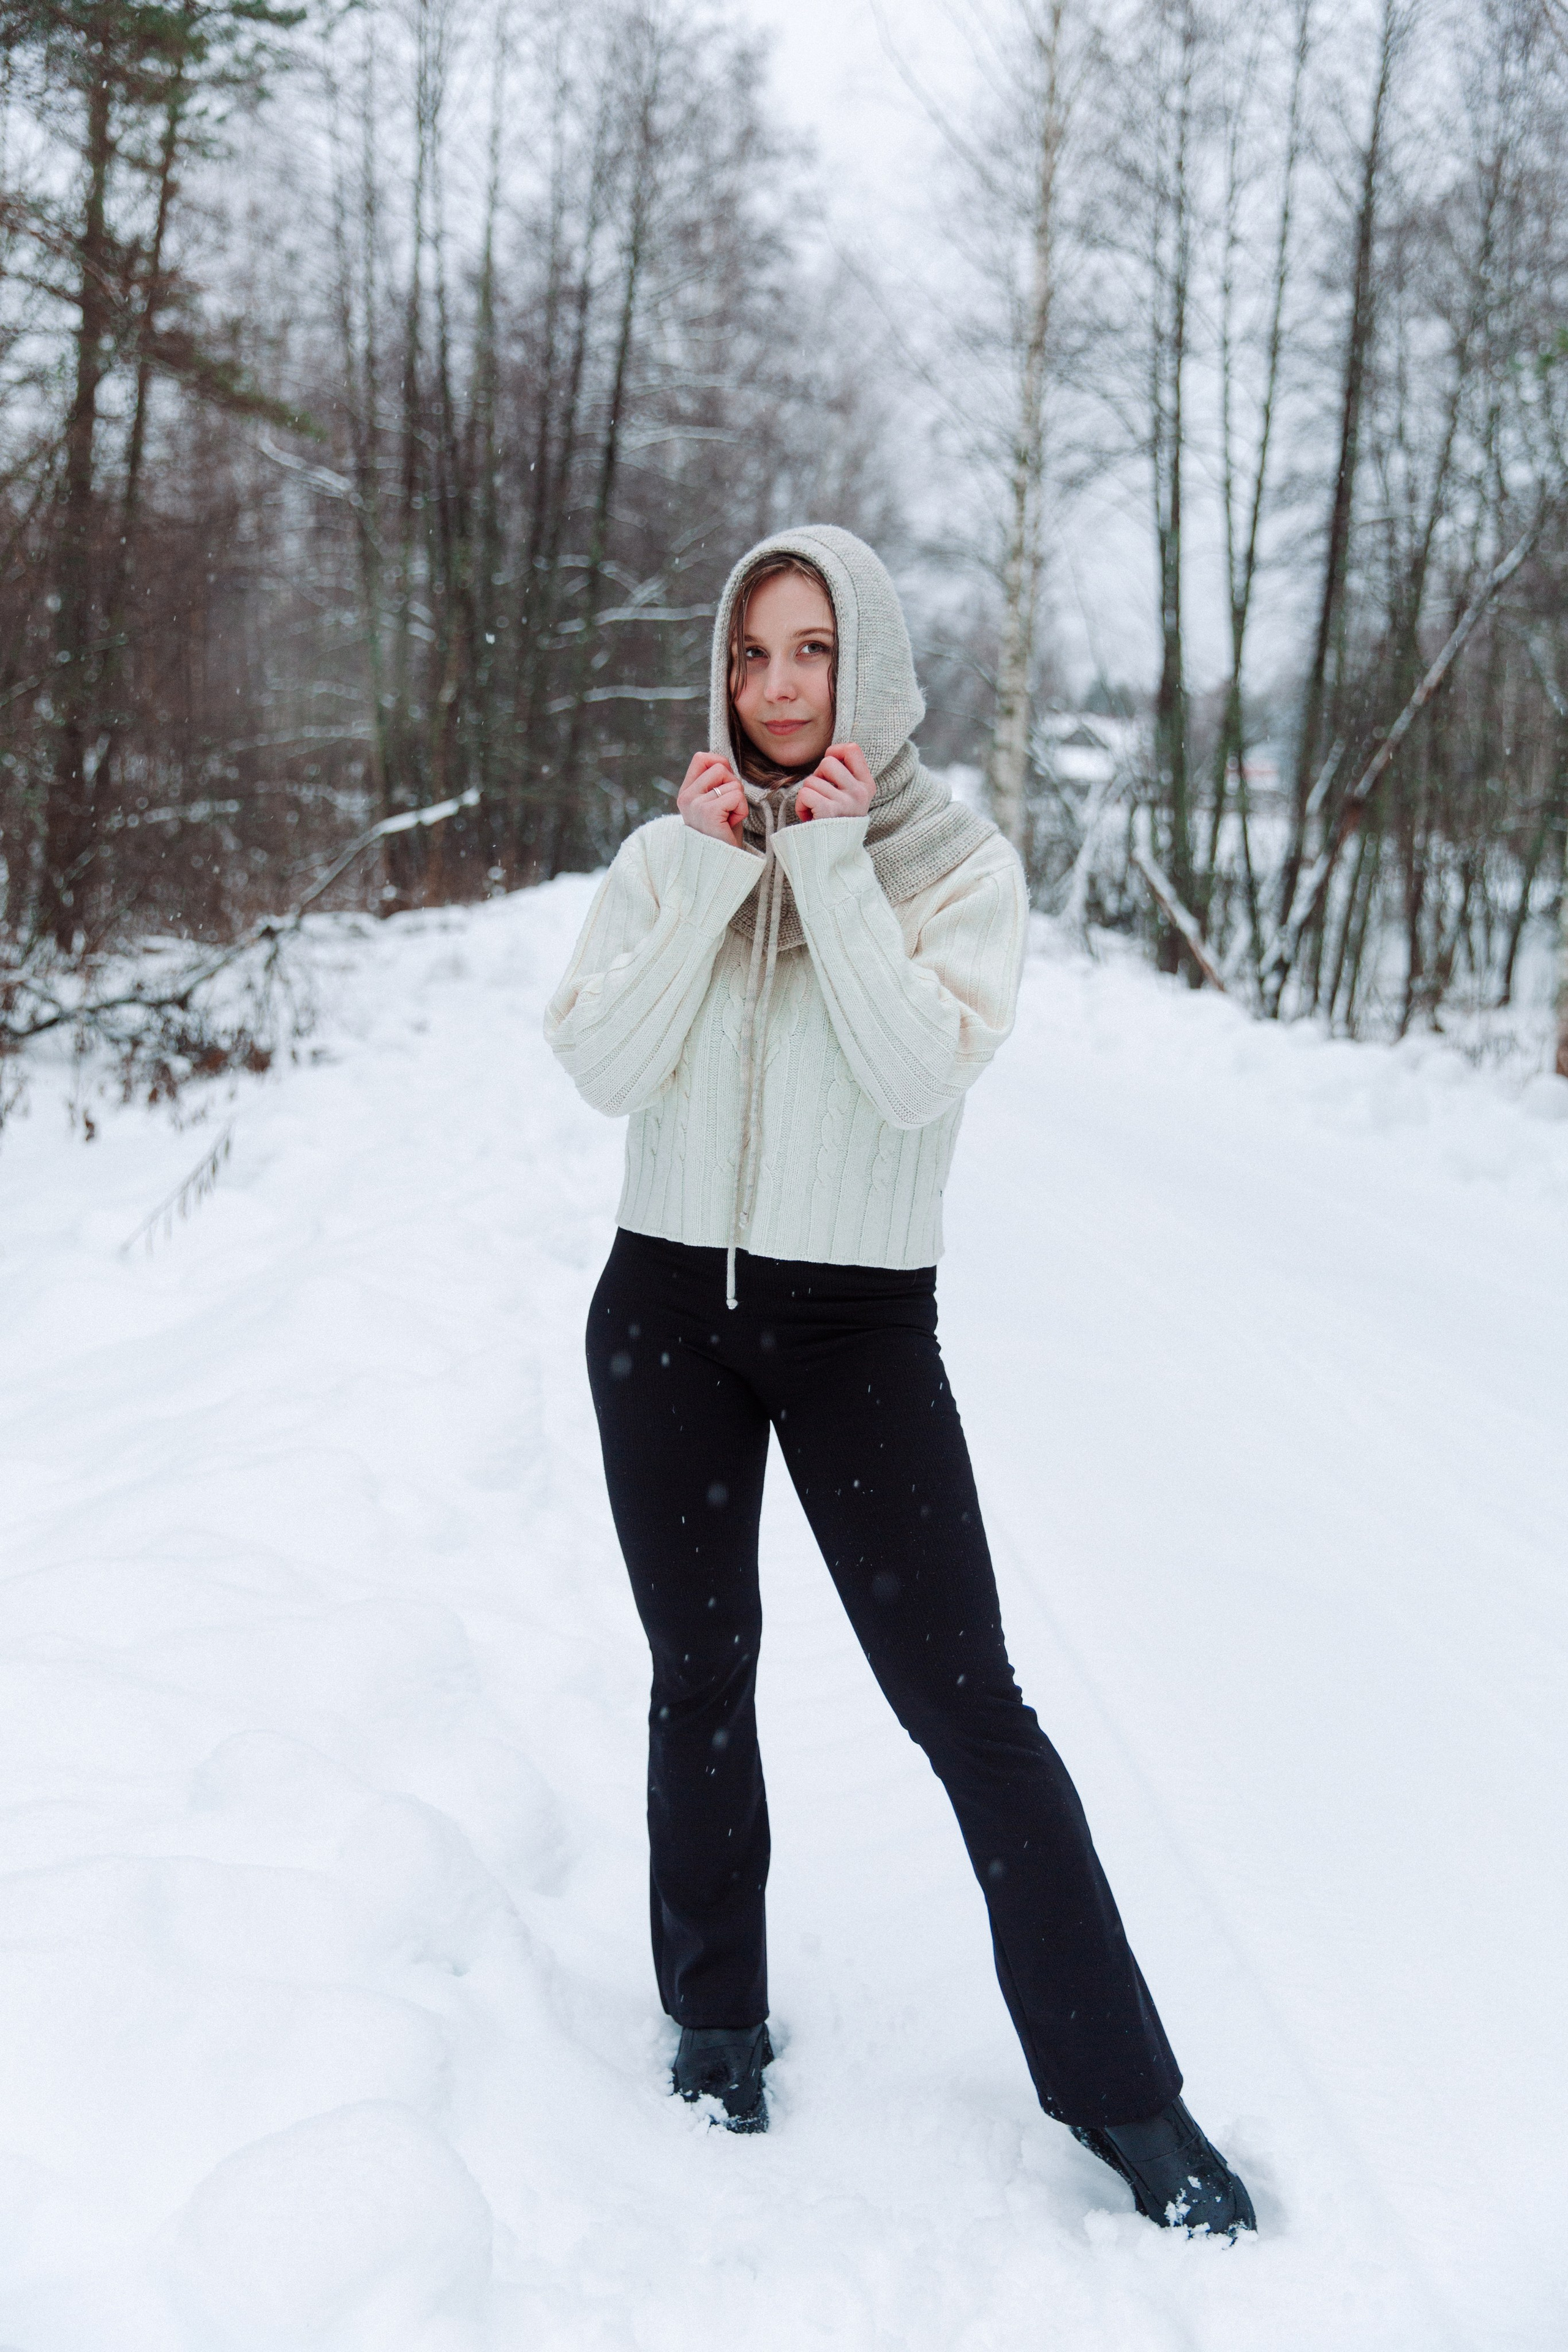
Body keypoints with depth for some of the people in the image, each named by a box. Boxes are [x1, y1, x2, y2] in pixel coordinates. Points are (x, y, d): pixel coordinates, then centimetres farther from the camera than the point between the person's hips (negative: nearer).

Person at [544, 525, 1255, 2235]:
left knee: (962, 1697, -3)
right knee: (700, 1672, 13)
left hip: (858, 1323, -2)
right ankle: (716, 2014, 32)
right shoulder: (667, 856, 2)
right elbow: (603, 1067, -11)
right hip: (667, 1310, 3)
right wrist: (714, 872, -15)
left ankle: (1116, 2088, 7)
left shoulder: (957, 864, -4)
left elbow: (924, 1081, -19)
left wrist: (833, 867, -19)